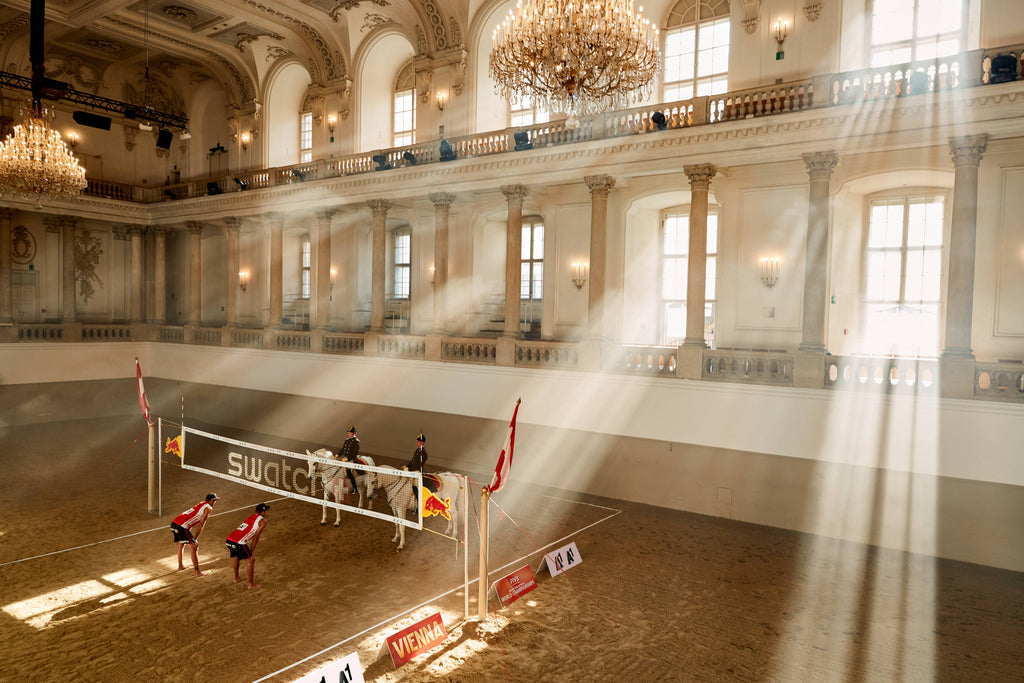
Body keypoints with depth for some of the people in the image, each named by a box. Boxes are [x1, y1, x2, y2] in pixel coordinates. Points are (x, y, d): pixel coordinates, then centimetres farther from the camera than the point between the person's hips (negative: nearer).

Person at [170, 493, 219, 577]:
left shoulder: (200, 503, 24)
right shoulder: (208, 508, -1)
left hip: (174, 523, 9)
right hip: (182, 526, -9)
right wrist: (195, 539, -1)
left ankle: (180, 566, 45)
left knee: (181, 544, 30)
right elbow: (201, 525, -4)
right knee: (194, 548, -2)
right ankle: (197, 572, -1)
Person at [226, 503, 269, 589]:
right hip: (239, 543, -8)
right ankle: (251, 584, 9)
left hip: (229, 540, 8)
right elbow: (256, 537, 3)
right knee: (251, 560, 6)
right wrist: (251, 551, 9)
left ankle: (236, 578, 46)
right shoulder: (263, 520, 5)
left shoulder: (250, 517, 26)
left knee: (237, 556, 33)